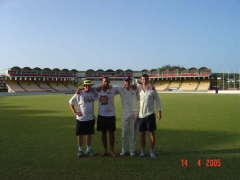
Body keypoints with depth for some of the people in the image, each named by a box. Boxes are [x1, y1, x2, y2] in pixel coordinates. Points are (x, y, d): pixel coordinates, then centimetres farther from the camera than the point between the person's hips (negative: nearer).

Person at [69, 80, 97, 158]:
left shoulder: (93, 94, 0)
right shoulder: (79, 94, -10)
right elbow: (71, 102, -4)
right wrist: (75, 112, -8)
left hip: (91, 118, 3)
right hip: (80, 118, -3)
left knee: (89, 134, 13)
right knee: (80, 134, 6)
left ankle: (88, 149, 26)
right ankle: (80, 150, 20)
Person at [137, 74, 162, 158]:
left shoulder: (152, 89, -6)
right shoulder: (139, 89, 1)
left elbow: (157, 100, -1)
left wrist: (159, 112, -6)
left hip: (150, 114, -3)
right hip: (141, 115, 3)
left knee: (152, 133, 1)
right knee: (142, 133, 9)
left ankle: (152, 152, 12)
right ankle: (143, 151, 21)